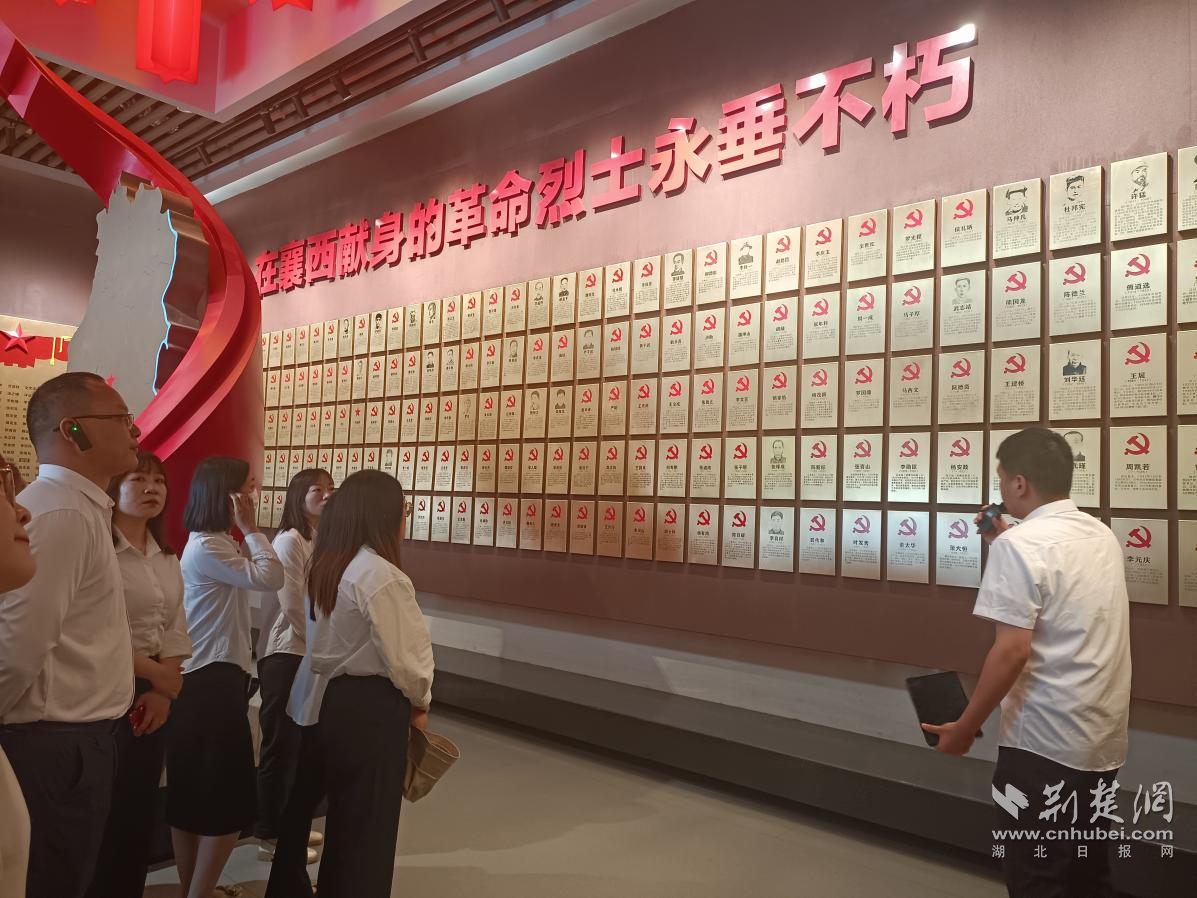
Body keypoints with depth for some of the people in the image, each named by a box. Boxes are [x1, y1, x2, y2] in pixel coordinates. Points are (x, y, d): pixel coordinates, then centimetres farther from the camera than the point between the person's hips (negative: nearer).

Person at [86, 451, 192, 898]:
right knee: (104, 812, 3)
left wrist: (163, 689, -6)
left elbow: (175, 630, 8)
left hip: (153, 694, 7)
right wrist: (155, 674, -14)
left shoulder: (167, 559, 11)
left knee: (140, 807, 15)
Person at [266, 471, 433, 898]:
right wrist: (419, 702, 1)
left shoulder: (324, 566, 4)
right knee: (364, 823, 6)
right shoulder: (382, 577, -22)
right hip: (368, 707, -9)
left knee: (306, 803, 24)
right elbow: (404, 655, -18)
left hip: (322, 698, 9)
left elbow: (331, 638, 6)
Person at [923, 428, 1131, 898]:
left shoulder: (1018, 544, -17)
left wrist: (964, 728, -14)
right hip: (1104, 737, 8)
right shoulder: (1102, 536, 7)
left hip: (1044, 740, -8)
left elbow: (1012, 650, -23)